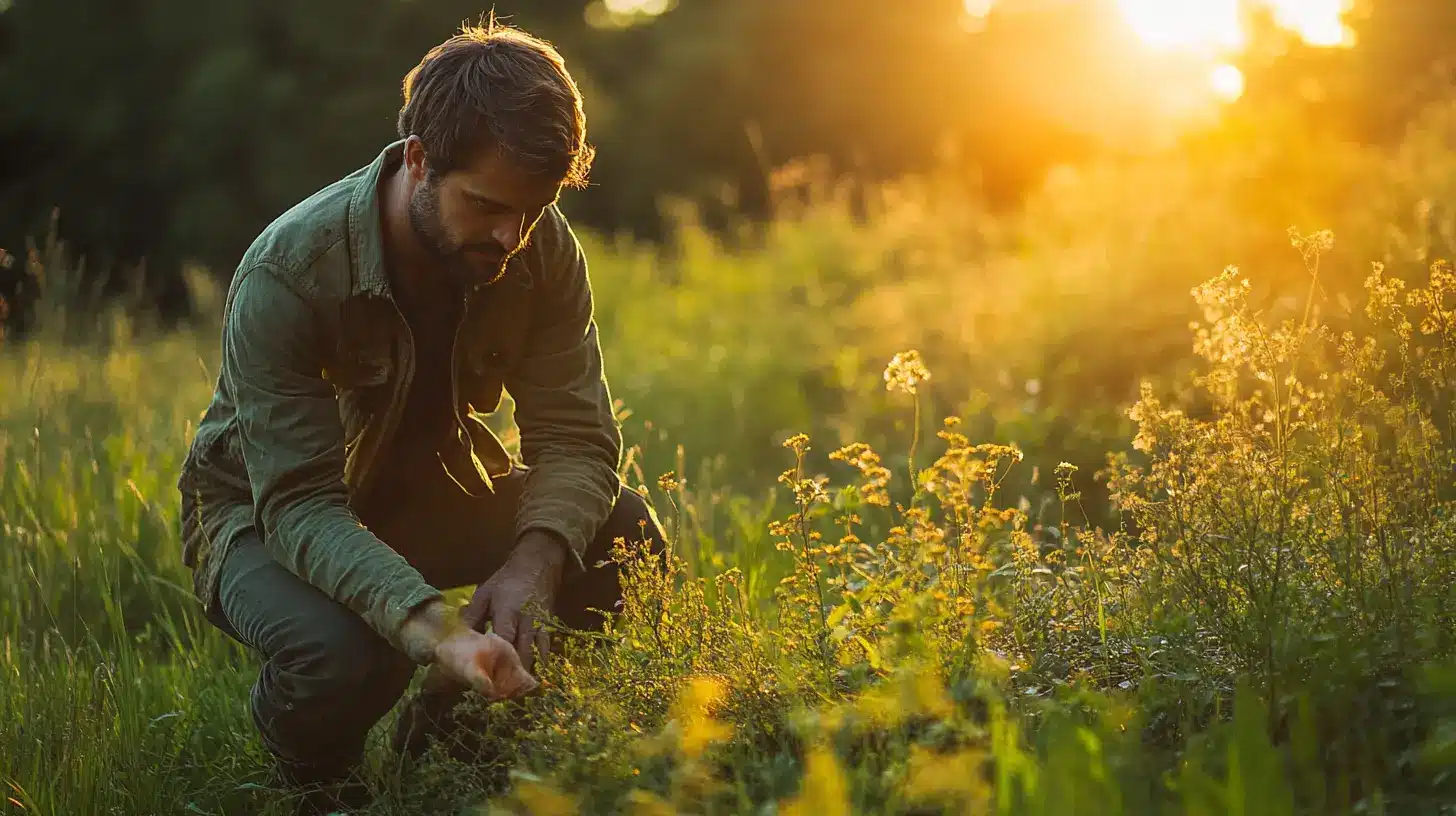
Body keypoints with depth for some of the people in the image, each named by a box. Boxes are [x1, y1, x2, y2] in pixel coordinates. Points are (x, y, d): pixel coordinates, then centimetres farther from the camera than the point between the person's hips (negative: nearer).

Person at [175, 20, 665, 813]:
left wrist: (534, 561, -39)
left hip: (429, 489, 5)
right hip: (264, 513, -5)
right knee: (344, 652, -37)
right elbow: (301, 503, -35)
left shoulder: (541, 247, -17)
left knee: (622, 535, -18)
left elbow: (575, 436, -16)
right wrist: (434, 629, -51)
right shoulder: (285, 275, -32)